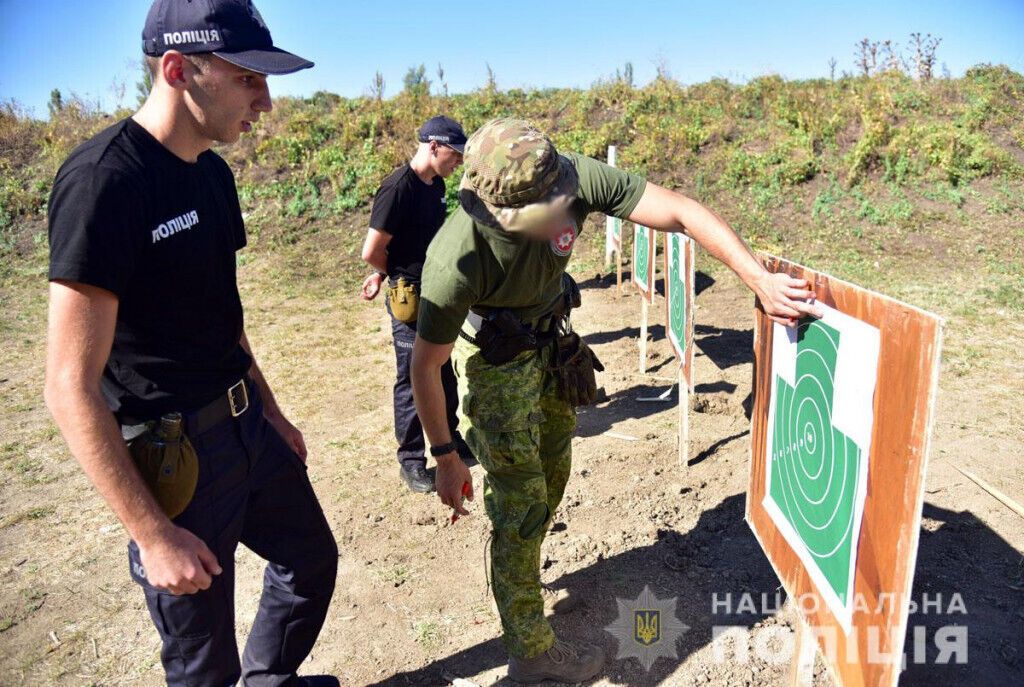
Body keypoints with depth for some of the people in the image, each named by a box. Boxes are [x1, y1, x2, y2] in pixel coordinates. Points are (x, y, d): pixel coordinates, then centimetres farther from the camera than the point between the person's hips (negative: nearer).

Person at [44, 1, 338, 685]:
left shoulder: (213, 172, 4)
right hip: (173, 457, -8)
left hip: (247, 426, 8)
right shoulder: (104, 179, -22)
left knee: (312, 560, 24)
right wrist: (153, 536, -19)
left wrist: (272, 413, 18)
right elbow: (71, 388, -23)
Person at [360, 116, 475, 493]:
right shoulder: (397, 188, -20)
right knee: (412, 380, 4)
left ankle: (449, 439, 37)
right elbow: (372, 251, -19)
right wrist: (398, 275, 0)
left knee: (445, 373, 19)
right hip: (409, 299, -8)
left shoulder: (436, 185, 6)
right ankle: (411, 461, 19)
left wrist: (383, 273, 9)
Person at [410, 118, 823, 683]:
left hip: (547, 338, 6)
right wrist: (445, 457, -17)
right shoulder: (456, 259, -38)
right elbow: (425, 363, -25)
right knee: (520, 502, -1)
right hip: (496, 360, -6)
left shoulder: (575, 178, -29)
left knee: (554, 467, 21)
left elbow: (683, 213, -29)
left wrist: (762, 281, -36)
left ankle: (520, 565, 49)